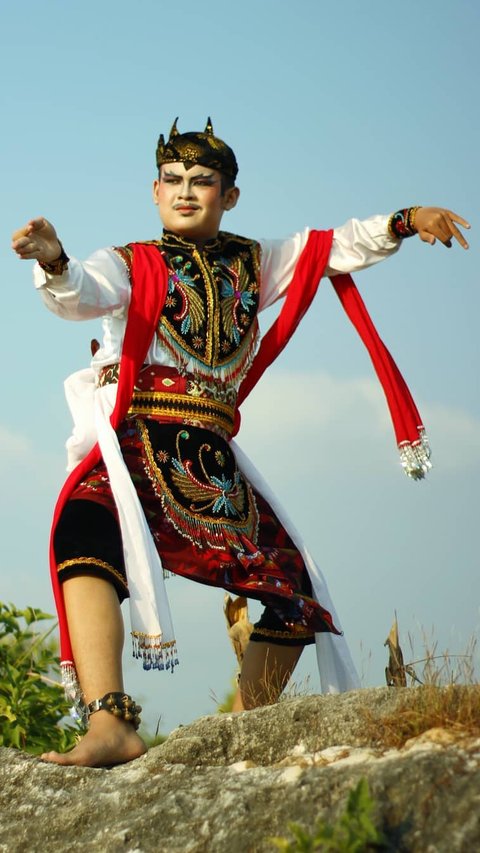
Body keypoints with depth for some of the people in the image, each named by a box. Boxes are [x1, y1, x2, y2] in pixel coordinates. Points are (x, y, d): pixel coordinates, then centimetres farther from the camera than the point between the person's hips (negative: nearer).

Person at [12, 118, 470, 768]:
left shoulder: (254, 263, 20)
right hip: (136, 445, -5)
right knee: (84, 530, -36)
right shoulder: (130, 265, 6)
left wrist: (402, 224, 6)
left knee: (296, 593, 4)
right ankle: (109, 727, -47)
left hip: (213, 459, 5)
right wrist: (53, 263, -37)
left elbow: (337, 249, 22)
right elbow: (80, 295, -15)